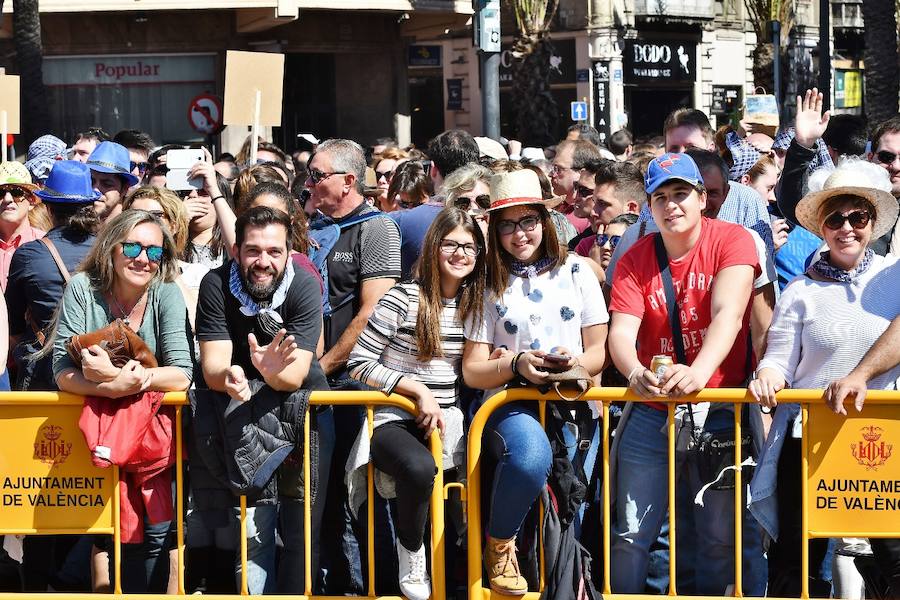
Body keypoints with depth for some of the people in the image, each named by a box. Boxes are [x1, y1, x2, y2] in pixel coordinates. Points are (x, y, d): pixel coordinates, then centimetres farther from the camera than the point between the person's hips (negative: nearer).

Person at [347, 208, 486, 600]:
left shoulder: (473, 304, 12)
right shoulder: (403, 299, -5)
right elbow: (359, 364, -7)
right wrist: (418, 390, -14)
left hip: (445, 420, 5)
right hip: (395, 420, -5)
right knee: (419, 467, -39)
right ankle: (410, 556, -11)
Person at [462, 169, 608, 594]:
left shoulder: (576, 271, 12)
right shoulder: (490, 285, 10)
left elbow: (599, 352, 11)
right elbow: (472, 371, 6)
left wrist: (576, 362, -11)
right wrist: (516, 365, -13)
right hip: (511, 404, -2)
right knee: (531, 455, -36)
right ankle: (499, 544, -11)